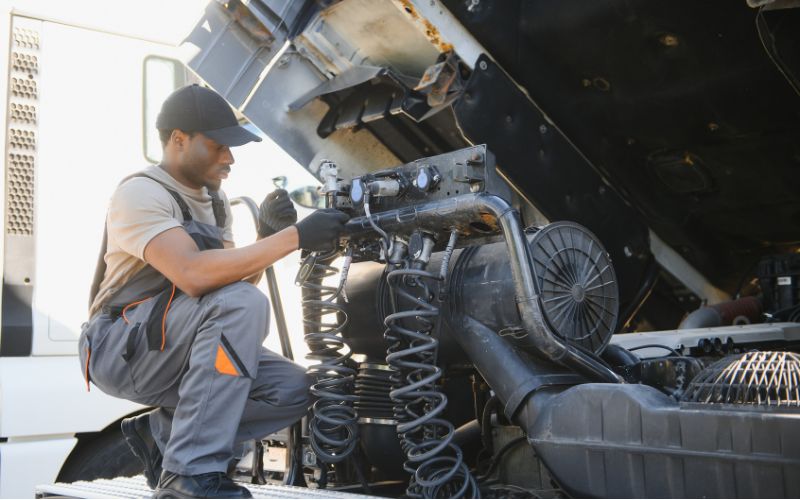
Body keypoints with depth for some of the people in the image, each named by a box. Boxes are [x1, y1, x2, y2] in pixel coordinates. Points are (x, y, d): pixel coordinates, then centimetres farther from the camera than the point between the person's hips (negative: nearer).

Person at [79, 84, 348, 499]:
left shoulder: (214, 201, 12)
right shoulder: (140, 193, -16)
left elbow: (233, 275, 7)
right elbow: (193, 275, -32)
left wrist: (267, 236, -12)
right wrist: (294, 237, -31)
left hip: (177, 351, 8)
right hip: (121, 347, -8)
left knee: (292, 389, -11)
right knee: (239, 303, -32)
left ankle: (161, 433, 2)